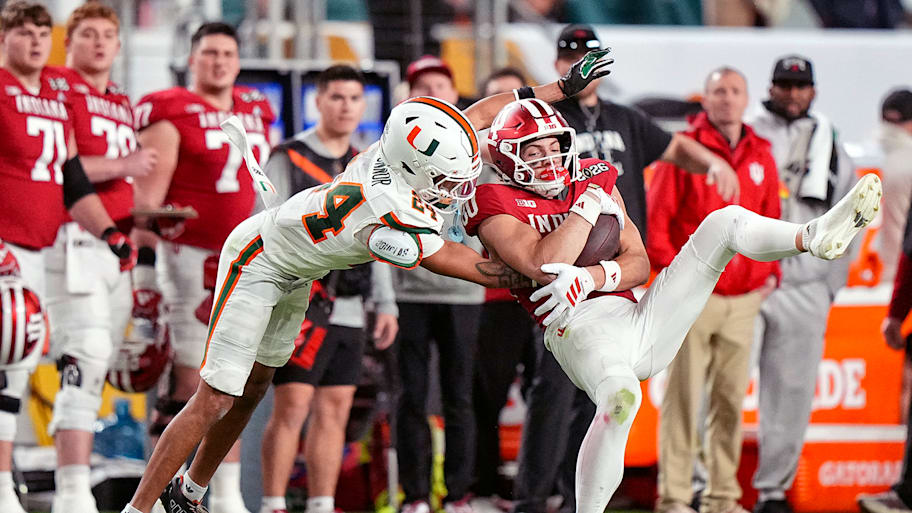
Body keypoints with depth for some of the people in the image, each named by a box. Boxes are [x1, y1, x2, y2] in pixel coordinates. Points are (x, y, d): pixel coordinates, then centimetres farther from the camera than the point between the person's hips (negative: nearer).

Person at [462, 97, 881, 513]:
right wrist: (590, 205, -4)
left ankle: (814, 237, -23)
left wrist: (589, 277, -10)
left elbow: (638, 263, 12)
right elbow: (545, 265, -15)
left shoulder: (595, 181, 20)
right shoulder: (498, 205, 3)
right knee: (620, 394, -40)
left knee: (724, 223, -2)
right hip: (580, 328, -6)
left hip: (638, 319, 6)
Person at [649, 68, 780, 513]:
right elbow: (656, 218, -5)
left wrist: (770, 272, 9)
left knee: (731, 398, 7)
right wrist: (672, 270, -12)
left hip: (744, 300, 5)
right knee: (683, 395, -6)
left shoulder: (761, 157, 13)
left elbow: (770, 222, 20)